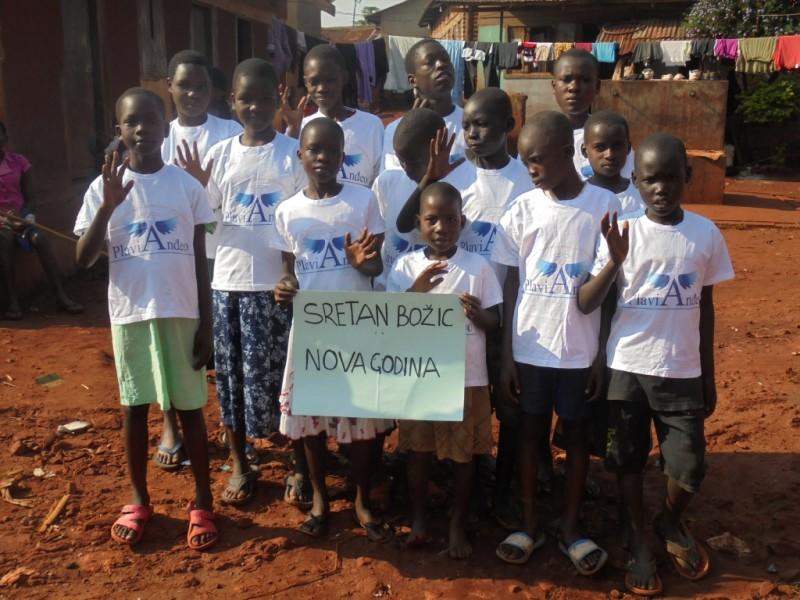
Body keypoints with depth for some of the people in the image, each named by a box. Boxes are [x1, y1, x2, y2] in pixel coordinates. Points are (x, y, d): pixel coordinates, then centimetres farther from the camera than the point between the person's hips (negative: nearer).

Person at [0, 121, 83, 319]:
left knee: (40, 238, -28)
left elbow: (30, 199, 6)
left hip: (20, 217, 2)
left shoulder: (19, 162, 5)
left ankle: (62, 296, -28)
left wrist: (21, 217, -14)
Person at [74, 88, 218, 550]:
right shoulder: (104, 188, 0)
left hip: (181, 313, -1)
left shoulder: (188, 186, 0)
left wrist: (206, 324, -1)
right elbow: (84, 258, -7)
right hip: (130, 314, 1)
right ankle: (139, 500, 28)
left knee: (190, 406, 7)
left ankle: (203, 502, 20)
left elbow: (200, 262, 2)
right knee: (135, 405, 12)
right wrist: (108, 207, -20)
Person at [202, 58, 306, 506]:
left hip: (278, 282, -3)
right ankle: (240, 466, 26)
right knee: (233, 373, 10)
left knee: (284, 371, 4)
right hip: (229, 281, 3)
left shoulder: (295, 154, -1)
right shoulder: (220, 154, 5)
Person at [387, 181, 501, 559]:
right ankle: (418, 519, 32)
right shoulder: (406, 266, -4)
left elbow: (493, 325, -1)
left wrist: (477, 313, -24)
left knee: (463, 453, 11)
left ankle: (458, 525, 27)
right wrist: (416, 291, -22)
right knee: (418, 448, 14)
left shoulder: (478, 266, -5)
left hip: (467, 377, -1)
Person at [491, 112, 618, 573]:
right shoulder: (523, 211, -2)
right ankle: (531, 523, 29)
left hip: (581, 349, -1)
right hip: (531, 347, 1)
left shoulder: (604, 206, -6)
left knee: (577, 434, 13)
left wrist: (604, 353, -3)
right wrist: (506, 354, -1)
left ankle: (571, 527, 29)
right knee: (532, 431, 13)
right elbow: (512, 285, 1)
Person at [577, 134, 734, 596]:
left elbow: (705, 308, 7)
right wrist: (615, 261, -29)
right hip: (627, 367, -1)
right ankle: (639, 541, 33)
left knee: (690, 466, 4)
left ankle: (672, 523, 36)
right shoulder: (623, 232, -8)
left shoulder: (706, 234, -2)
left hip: (682, 371, 1)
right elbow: (585, 305, -13)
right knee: (629, 460, 10)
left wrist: (709, 377, 10)